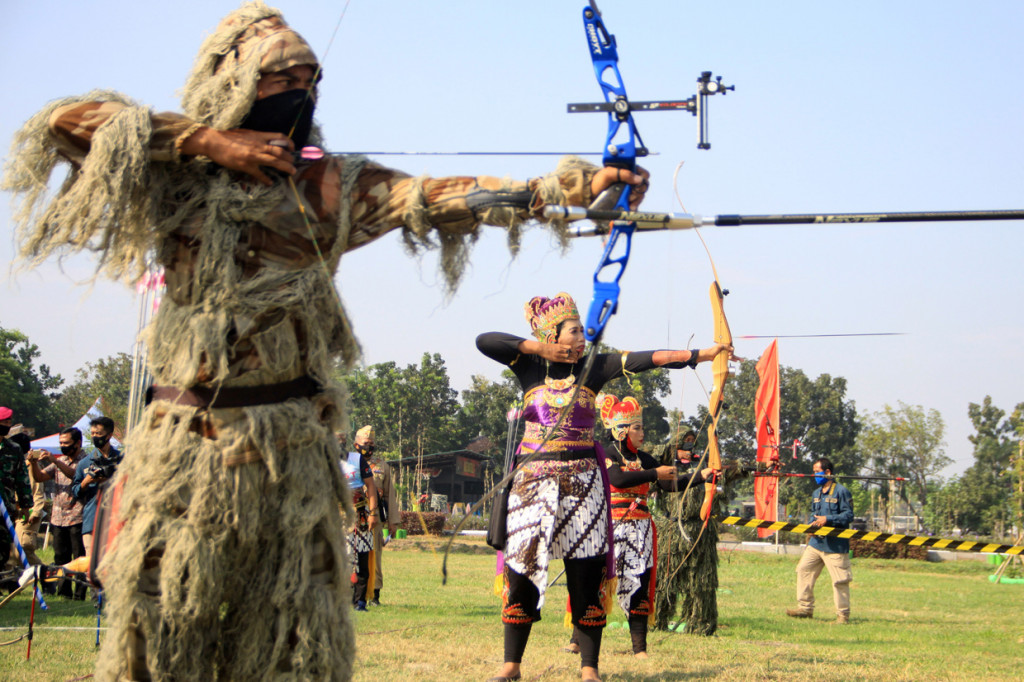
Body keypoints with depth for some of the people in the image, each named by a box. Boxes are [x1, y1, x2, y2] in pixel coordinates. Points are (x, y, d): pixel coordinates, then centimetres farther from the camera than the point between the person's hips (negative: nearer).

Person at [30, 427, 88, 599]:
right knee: (60, 557, 8)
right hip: (58, 518, 7)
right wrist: (34, 462, -8)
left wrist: (55, 461, -31)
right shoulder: (60, 461, 18)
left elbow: (75, 474, -23)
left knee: (79, 557, -5)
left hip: (77, 518, -7)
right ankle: (63, 591, 13)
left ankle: (79, 593, -4)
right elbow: (40, 477, 11)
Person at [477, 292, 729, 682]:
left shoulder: (593, 368, 6)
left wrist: (702, 354, -8)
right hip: (532, 480, 0)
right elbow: (484, 341, -6)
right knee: (521, 571, 0)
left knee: (586, 576, -2)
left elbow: (646, 359, -2)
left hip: (582, 483, 0)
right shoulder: (530, 367, 4)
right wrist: (538, 347, -7)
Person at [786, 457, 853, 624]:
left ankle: (843, 614, 5)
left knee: (839, 580, -4)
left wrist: (827, 520, -19)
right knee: (803, 571, 3)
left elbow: (849, 515, -13)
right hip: (816, 542, 8)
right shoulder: (817, 493, 17)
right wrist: (813, 524, 7)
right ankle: (805, 608, 11)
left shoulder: (841, 491, -8)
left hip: (835, 545, -8)